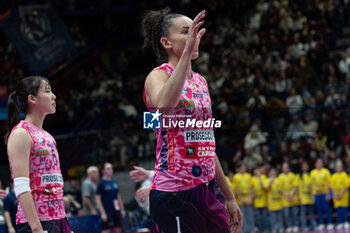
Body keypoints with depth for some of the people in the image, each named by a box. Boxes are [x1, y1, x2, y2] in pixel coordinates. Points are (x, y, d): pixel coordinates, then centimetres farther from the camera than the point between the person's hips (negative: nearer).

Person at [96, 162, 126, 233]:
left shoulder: (114, 182, 14)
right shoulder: (101, 183, -6)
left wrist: (122, 209, 15)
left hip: (116, 210, 7)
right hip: (107, 211, -7)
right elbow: (98, 199, -9)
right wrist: (103, 213, -16)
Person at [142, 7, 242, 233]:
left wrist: (229, 197, 23)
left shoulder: (200, 81, 18)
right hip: (173, 195, -8)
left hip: (205, 191, 8)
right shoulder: (158, 76, -4)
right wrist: (186, 52, -34)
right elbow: (164, 104, -31)